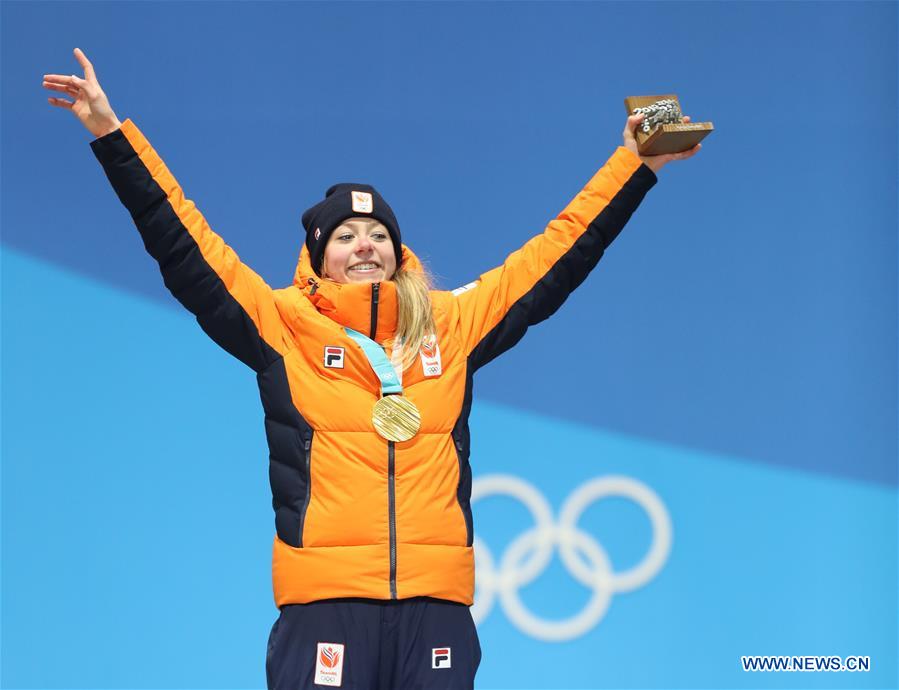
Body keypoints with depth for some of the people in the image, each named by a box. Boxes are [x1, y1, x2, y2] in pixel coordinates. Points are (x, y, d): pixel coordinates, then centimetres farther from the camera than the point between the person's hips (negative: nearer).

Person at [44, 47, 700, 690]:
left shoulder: (452, 325, 15)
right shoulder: (283, 325, 9)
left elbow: (557, 257, 20)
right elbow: (186, 248, 6)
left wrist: (637, 164, 21)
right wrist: (112, 135, 1)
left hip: (437, 604, 2)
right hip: (324, 601, -2)